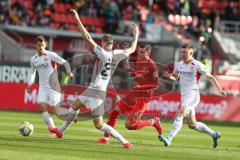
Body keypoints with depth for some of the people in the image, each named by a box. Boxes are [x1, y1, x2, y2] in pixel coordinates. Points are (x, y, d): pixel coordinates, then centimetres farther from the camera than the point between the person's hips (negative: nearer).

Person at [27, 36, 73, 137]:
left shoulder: (51, 55, -8)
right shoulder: (33, 59, 8)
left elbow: (64, 62, -9)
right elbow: (33, 72, 22)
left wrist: (69, 72, -27)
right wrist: (30, 83, 8)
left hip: (53, 85, -5)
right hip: (43, 86, 5)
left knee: (54, 107, -12)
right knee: (41, 105, -12)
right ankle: (52, 129, -8)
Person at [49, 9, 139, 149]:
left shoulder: (102, 53, -16)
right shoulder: (117, 54, 1)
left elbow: (87, 38, -20)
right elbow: (132, 49, 17)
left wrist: (78, 19, -18)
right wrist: (136, 35, 32)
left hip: (96, 91, -8)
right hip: (101, 90, 8)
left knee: (99, 124, -2)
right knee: (75, 105, 25)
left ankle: (124, 141, -8)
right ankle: (61, 131, 38)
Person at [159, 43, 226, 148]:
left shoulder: (197, 65, -9)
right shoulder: (180, 65, 10)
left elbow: (210, 77, -6)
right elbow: (175, 77, 24)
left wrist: (220, 90, -13)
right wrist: (169, 76, 0)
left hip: (193, 96, -8)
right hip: (184, 96, 8)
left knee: (179, 115, -26)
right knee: (192, 125, 13)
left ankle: (169, 139, -33)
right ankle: (214, 134, 30)